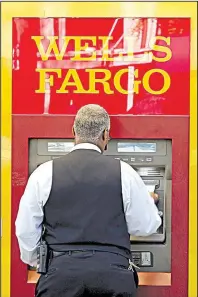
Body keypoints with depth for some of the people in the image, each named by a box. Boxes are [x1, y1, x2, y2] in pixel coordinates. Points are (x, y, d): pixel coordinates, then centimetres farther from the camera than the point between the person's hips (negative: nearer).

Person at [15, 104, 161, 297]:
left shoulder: (44, 174, 0)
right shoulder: (124, 173, -1)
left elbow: (26, 230, 6)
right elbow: (146, 226, 7)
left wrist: (35, 261, 25)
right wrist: (149, 202, 29)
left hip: (61, 274, 0)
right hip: (113, 275, 0)